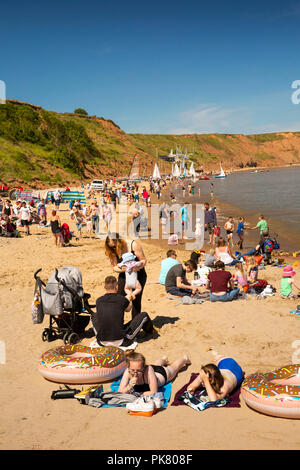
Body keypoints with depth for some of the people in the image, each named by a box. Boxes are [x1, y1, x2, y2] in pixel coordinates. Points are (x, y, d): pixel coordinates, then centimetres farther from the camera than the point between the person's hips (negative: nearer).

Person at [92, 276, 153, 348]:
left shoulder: (98, 301, -1)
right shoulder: (122, 299, -10)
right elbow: (128, 309, 15)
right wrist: (129, 299, 39)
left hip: (102, 342, 3)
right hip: (120, 342, -3)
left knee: (94, 315, 28)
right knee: (144, 315, 13)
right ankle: (150, 330, 46)